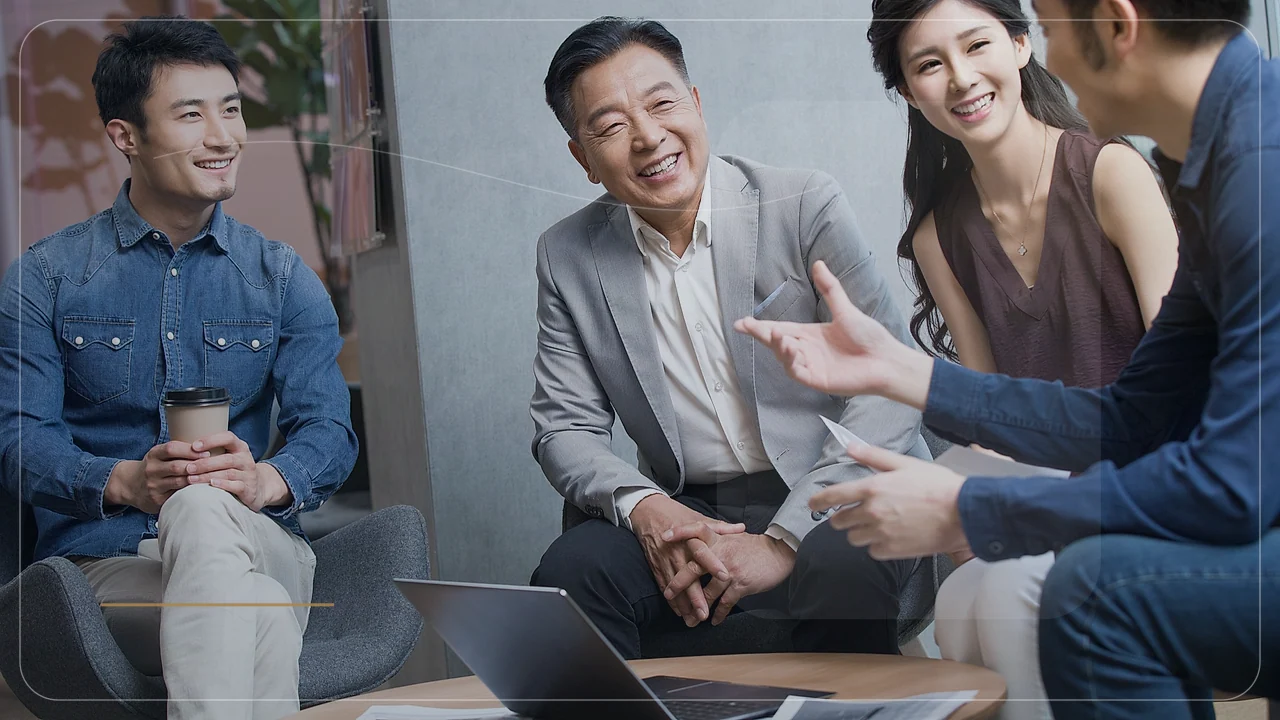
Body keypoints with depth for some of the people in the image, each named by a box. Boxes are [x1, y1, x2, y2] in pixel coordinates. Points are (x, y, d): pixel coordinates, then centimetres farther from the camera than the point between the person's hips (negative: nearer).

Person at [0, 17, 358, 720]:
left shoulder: (283, 279, 15)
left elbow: (328, 428, 3)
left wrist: (264, 479, -23)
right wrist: (127, 482, -24)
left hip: (258, 549, 2)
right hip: (109, 563, -2)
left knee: (204, 513, -38)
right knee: (260, 613, -38)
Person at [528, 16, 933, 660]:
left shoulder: (805, 207, -6)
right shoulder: (566, 258, 5)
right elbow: (565, 427, 7)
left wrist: (784, 541, -21)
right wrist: (643, 507, -16)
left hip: (825, 507, -2)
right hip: (682, 513, 3)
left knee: (845, 570, -35)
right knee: (568, 573, -27)